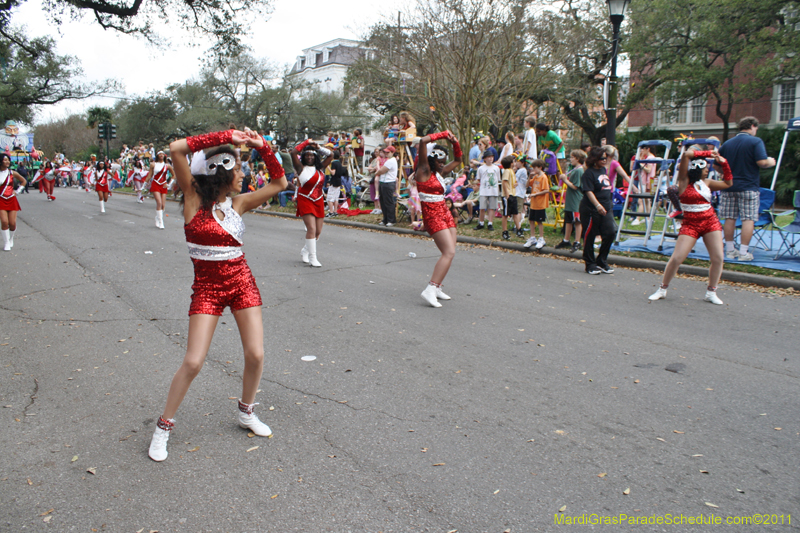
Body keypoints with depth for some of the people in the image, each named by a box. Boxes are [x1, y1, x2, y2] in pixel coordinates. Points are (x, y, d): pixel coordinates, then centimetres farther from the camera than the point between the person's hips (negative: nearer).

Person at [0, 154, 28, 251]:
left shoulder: (12, 173, 3)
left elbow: (24, 181, 16)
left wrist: (17, 191, 9)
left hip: (12, 200, 2)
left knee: (12, 223, -2)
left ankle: (11, 239, 25)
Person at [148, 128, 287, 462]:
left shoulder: (238, 203, 3)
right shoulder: (194, 198, -8)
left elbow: (280, 183, 11)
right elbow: (176, 149, -20)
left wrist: (263, 147, 1)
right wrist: (225, 136, -19)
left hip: (242, 282, 4)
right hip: (207, 287, -4)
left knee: (256, 355, 2)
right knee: (193, 362, -6)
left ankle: (246, 412, 28)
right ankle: (164, 426, 15)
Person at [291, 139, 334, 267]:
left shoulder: (320, 168, 9)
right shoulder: (301, 168, -3)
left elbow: (330, 155, 16)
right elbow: (293, 152, -14)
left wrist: (318, 148, 7)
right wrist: (306, 143, -4)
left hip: (319, 201, 5)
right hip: (305, 200, -5)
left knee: (318, 231, 5)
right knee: (311, 228, -16)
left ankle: (305, 251, 27)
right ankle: (312, 257, -10)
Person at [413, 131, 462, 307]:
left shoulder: (439, 173, 16)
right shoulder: (424, 171, -7)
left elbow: (458, 161, 31)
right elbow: (423, 141, -20)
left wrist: (455, 143, 14)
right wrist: (444, 134, -8)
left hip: (444, 213, 9)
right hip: (432, 215, -9)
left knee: (449, 253, 7)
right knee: (449, 252, -19)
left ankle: (437, 287, 16)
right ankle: (430, 290, -23)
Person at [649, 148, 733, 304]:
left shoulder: (707, 183, 11)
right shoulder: (684, 181, -3)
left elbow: (728, 183, 23)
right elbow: (686, 154, -14)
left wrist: (724, 163, 14)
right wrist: (708, 153, -4)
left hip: (711, 222, 5)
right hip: (690, 224, -5)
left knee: (718, 259, -3)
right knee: (676, 258, -10)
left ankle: (711, 293, 12)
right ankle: (662, 289, 7)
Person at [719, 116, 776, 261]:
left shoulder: (727, 143, 10)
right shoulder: (755, 141, -6)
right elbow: (762, 162, -16)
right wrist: (771, 162, 5)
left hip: (729, 186, 5)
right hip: (748, 187, -5)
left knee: (730, 219, 7)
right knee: (748, 219, 0)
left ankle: (729, 250, 12)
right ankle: (743, 252, -2)